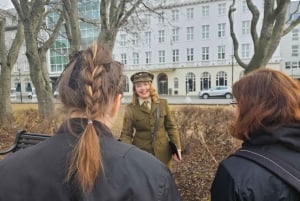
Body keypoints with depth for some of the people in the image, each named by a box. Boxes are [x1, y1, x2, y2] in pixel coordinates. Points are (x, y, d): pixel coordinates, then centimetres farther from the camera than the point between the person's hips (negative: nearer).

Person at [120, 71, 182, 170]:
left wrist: (177, 148, -1)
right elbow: (126, 133, -7)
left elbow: (171, 127, 3)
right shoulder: (131, 108, -7)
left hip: (163, 152, 2)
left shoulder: (162, 103, -2)